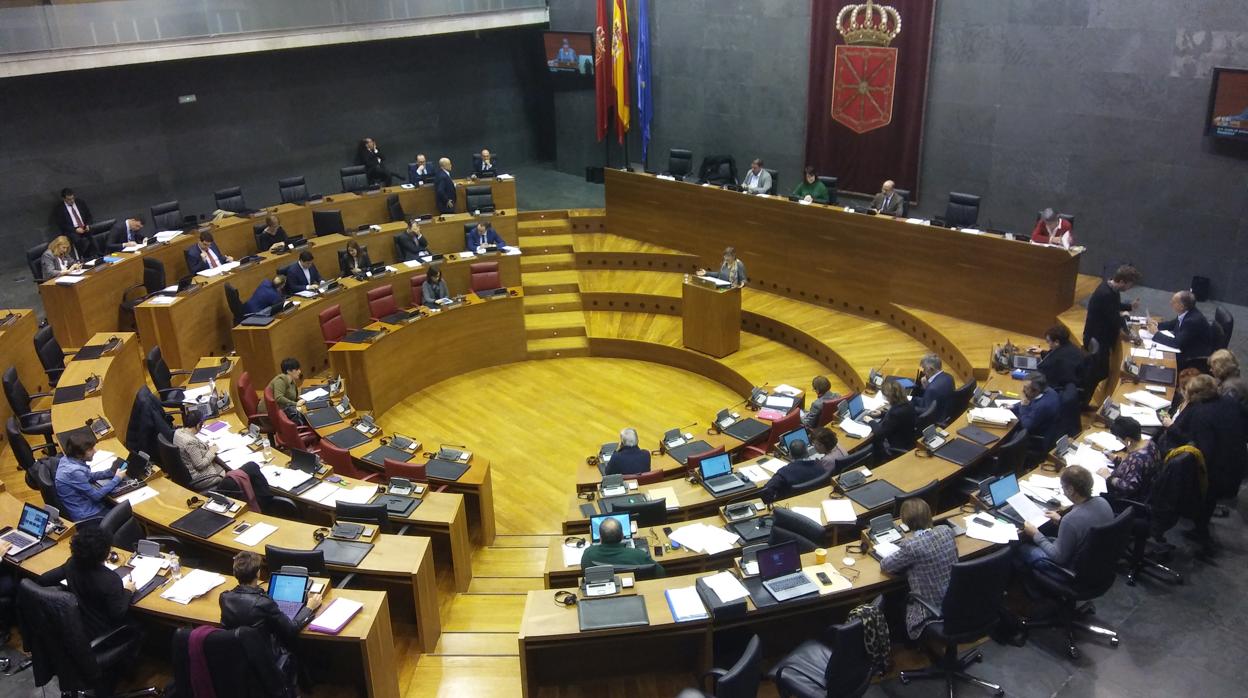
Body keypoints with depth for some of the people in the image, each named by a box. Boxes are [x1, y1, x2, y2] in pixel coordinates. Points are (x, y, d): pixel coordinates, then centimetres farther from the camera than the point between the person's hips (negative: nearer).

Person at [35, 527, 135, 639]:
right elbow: (118, 614, -22)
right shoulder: (110, 580, -32)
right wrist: (128, 591, -7)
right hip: (102, 633, -6)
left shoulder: (72, 564, -15)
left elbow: (43, 579, 0)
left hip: (77, 626, 6)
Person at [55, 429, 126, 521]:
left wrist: (111, 472, 3)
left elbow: (89, 476, 14)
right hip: (84, 515, -8)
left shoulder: (67, 459, -4)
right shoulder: (74, 471, -30)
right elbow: (96, 495, -20)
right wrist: (117, 479, -10)